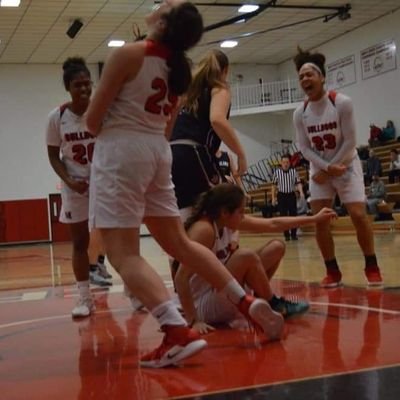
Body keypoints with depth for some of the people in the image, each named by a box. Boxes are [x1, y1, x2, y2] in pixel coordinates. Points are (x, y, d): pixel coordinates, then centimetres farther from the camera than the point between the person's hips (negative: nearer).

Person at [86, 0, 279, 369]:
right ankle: (247, 302, 17)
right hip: (158, 152, 8)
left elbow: (93, 120, -7)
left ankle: (179, 332, -21)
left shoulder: (128, 54, -10)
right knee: (179, 242, 17)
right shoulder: (179, 67, 12)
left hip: (121, 149, -7)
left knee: (123, 254, -8)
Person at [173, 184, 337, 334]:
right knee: (246, 256, -32)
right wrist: (193, 321, -32)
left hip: (219, 295, 9)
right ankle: (274, 305, -9)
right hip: (203, 306, -9)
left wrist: (314, 218, 8)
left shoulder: (227, 222, 0)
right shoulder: (204, 229, -26)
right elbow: (181, 278, -31)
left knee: (276, 247, 6)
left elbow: (273, 224, 7)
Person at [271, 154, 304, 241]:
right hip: (281, 196, 0)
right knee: (283, 215, 2)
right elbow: (274, 185, 4)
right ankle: (286, 235, 12)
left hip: (291, 195, 1)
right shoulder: (277, 172, -4)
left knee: (293, 214, 3)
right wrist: (273, 197, 4)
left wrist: (301, 192, -19)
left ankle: (294, 234, 14)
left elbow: (298, 183, -2)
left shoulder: (294, 171, -3)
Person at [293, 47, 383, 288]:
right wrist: (326, 167, -20)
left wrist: (329, 170, -17)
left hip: (346, 165, -3)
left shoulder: (342, 103, -17)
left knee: (358, 214, -14)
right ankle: (333, 271, 9)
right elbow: (305, 148, -6)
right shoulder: (300, 113, -6)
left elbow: (350, 142, -18)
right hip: (320, 169, 4)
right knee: (320, 220, -6)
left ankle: (372, 266, 5)